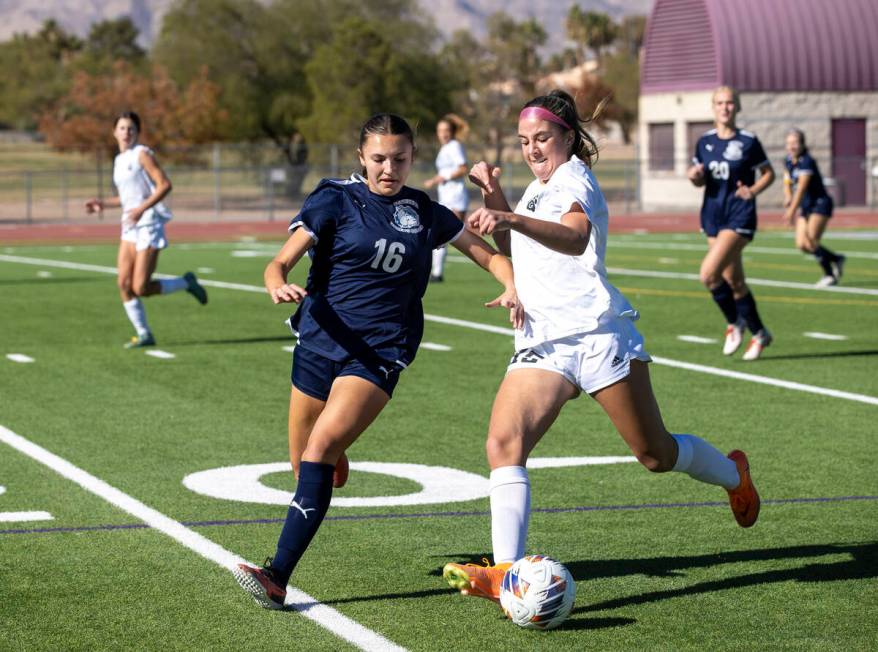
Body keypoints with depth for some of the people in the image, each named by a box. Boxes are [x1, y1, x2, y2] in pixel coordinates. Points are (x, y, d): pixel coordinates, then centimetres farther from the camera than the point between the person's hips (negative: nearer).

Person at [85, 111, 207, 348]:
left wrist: (141, 209, -23)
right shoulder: (119, 160, 15)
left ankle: (186, 283, 12)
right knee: (124, 283, -3)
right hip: (130, 226, 8)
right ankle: (143, 334, 6)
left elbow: (165, 184, -16)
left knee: (141, 288, -11)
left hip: (149, 224, -7)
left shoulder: (142, 154, -8)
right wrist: (103, 204, 13)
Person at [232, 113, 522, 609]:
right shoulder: (336, 200, 1)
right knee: (307, 469, 9)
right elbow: (282, 261, -6)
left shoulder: (425, 213, 7)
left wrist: (513, 288, -6)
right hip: (320, 341, 2)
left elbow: (490, 256, 15)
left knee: (321, 447, -22)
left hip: (380, 352, -1)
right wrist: (278, 286, -30)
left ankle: (278, 577, -27)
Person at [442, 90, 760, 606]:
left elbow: (574, 238, -31)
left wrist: (511, 219, -49)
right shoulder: (538, 189, 19)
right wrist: (494, 196, 18)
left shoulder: (575, 179, -8)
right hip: (540, 345, 7)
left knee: (657, 455, 5)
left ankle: (734, 473, 37)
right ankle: (507, 573, -26)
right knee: (503, 443, -18)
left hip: (596, 334, -7)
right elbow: (513, 249, 37)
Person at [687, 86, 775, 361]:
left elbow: (769, 173, 4)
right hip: (713, 214, 5)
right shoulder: (705, 142, 7)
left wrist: (753, 190, -14)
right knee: (733, 281, 10)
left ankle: (734, 322, 1)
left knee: (709, 273, -20)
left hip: (740, 216, -5)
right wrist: (694, 177, -7)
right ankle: (759, 333, 26)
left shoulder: (748, 142, -6)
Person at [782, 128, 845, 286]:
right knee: (801, 244, -2)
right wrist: (788, 197, -7)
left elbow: (802, 188, -26)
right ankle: (836, 259, 17)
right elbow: (788, 183, 16)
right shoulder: (788, 161, 6)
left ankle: (830, 275, -2)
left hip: (820, 204, -8)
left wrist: (792, 211, -31)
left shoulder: (807, 162, -20)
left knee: (810, 243, -17)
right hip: (806, 207, 8)